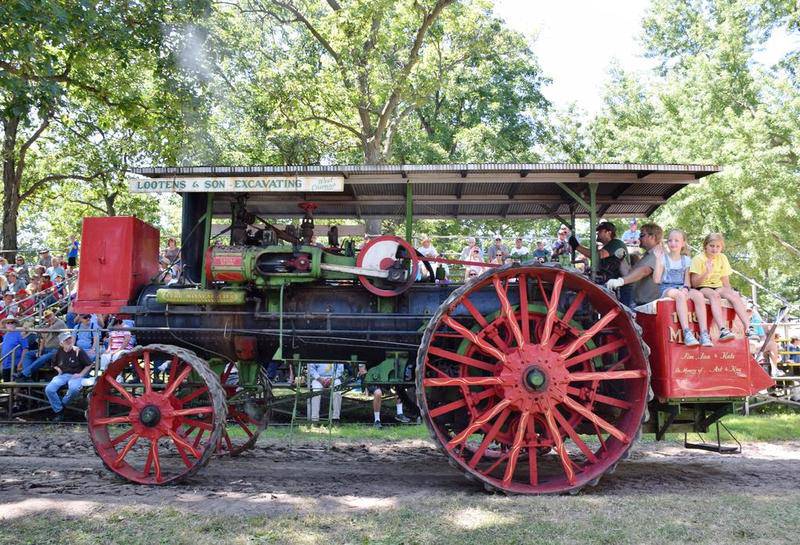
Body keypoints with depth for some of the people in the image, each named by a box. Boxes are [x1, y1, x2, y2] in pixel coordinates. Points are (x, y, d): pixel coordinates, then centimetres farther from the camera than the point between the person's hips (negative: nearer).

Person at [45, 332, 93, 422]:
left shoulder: (78, 351, -4)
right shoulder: (59, 352, 7)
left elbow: (89, 364, 2)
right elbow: (54, 364, 27)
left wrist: (81, 374, -5)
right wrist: (58, 369, 7)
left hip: (75, 375, -4)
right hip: (62, 375, 4)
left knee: (74, 389, -38)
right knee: (49, 389, -24)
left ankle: (63, 404, -5)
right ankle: (58, 411, -6)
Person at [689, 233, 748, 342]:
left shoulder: (722, 258, 12)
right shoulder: (698, 259, -4)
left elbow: (726, 282, 12)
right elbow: (694, 283, -11)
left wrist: (730, 292, -6)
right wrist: (706, 273, -24)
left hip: (718, 287, 5)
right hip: (702, 288, -5)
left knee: (734, 295, -23)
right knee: (714, 294, -36)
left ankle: (748, 327, -27)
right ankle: (722, 330, -48)